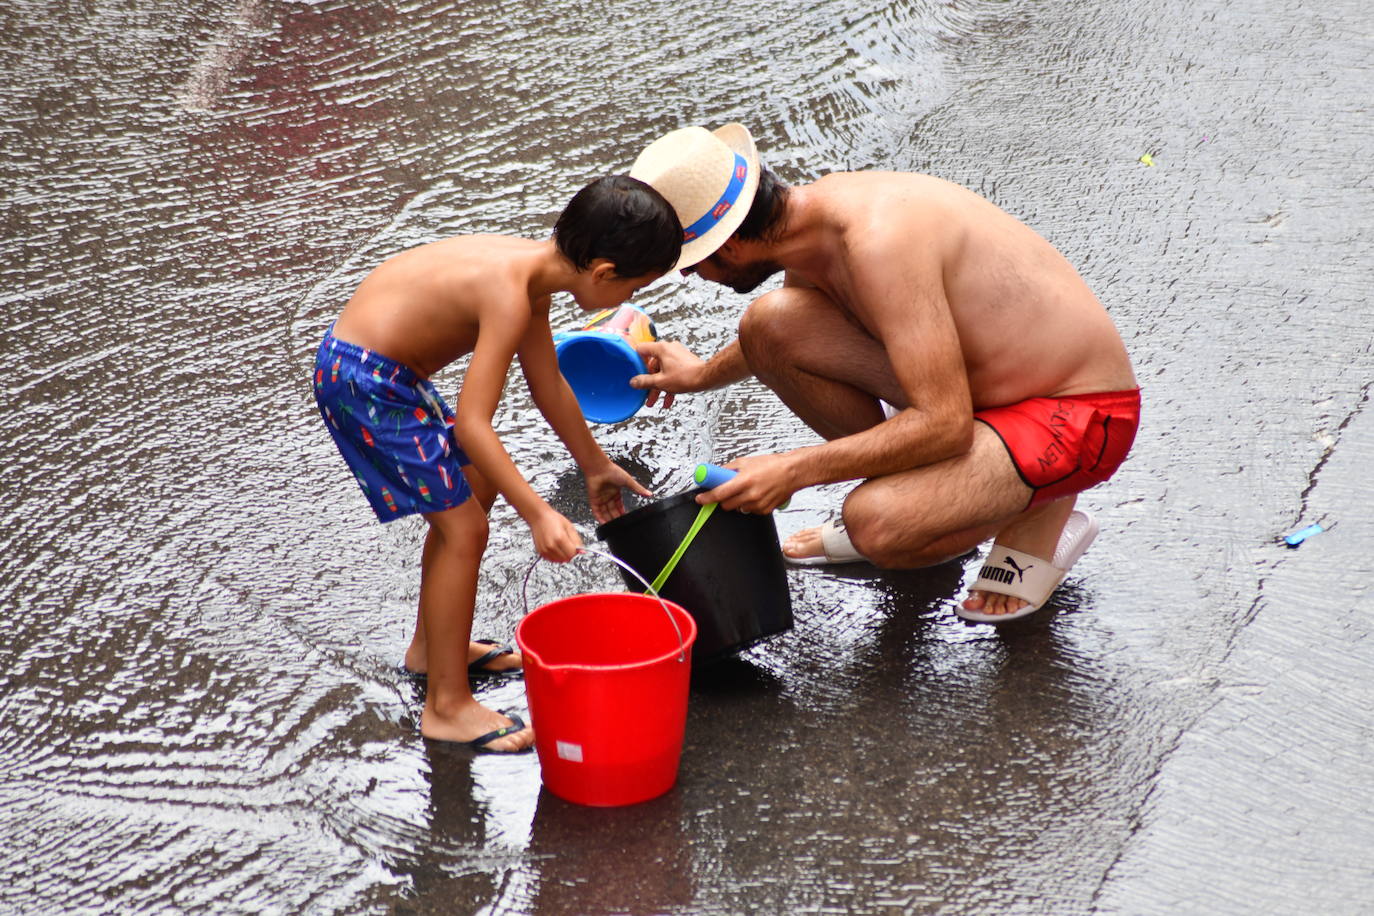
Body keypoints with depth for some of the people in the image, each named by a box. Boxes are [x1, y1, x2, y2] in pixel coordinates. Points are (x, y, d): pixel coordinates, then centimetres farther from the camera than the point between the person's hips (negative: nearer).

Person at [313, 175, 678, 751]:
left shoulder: (534, 270, 3)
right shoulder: (510, 295, -26)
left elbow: (548, 386, 18)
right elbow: (472, 423, -31)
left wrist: (596, 467, 28)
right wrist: (538, 515, -33)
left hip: (388, 369, 10)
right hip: (362, 380, -10)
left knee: (477, 489, 22)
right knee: (463, 526, -7)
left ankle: (432, 646, 38)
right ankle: (447, 706, 2)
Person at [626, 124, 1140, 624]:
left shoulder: (880, 241, -30)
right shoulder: (812, 209, -3)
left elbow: (945, 424, -32)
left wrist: (794, 470, -29)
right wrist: (706, 374, 31)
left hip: (1077, 414, -8)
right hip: (966, 385, 8)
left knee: (879, 529, -32)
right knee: (770, 323, -5)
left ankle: (1039, 513, 0)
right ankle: (902, 494, 13)